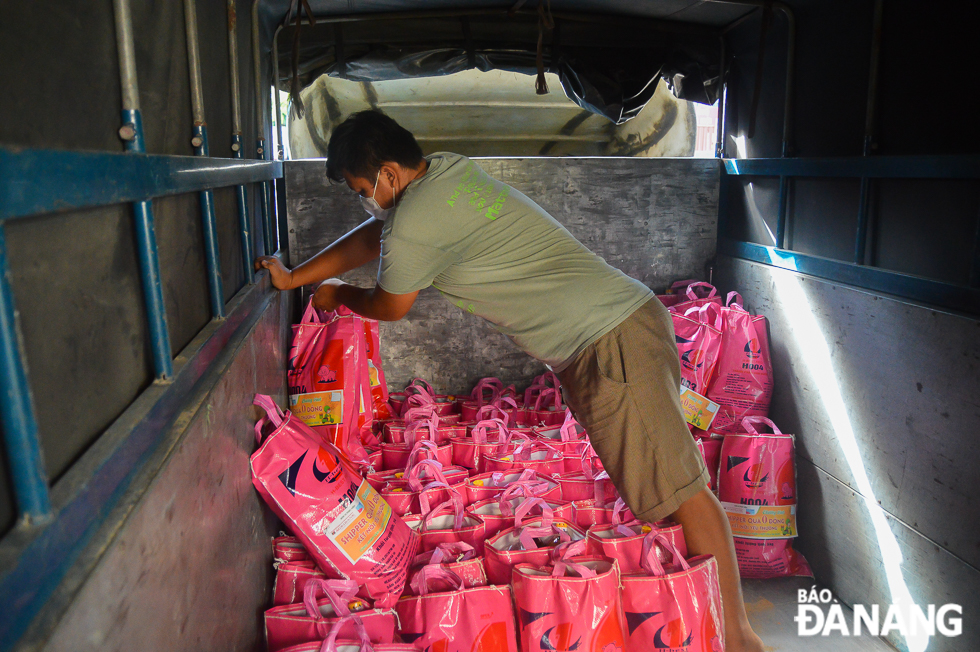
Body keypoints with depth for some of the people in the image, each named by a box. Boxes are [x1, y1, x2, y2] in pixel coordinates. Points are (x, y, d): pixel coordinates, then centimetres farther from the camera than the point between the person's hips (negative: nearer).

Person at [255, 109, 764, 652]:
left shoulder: (413, 222, -15)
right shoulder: (446, 169, 14)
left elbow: (389, 307, 5)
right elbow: (371, 237, 26)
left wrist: (336, 293, 27)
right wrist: (292, 277, 33)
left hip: (611, 344, -10)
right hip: (630, 312, 10)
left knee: (677, 486, -3)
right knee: (648, 470, 17)